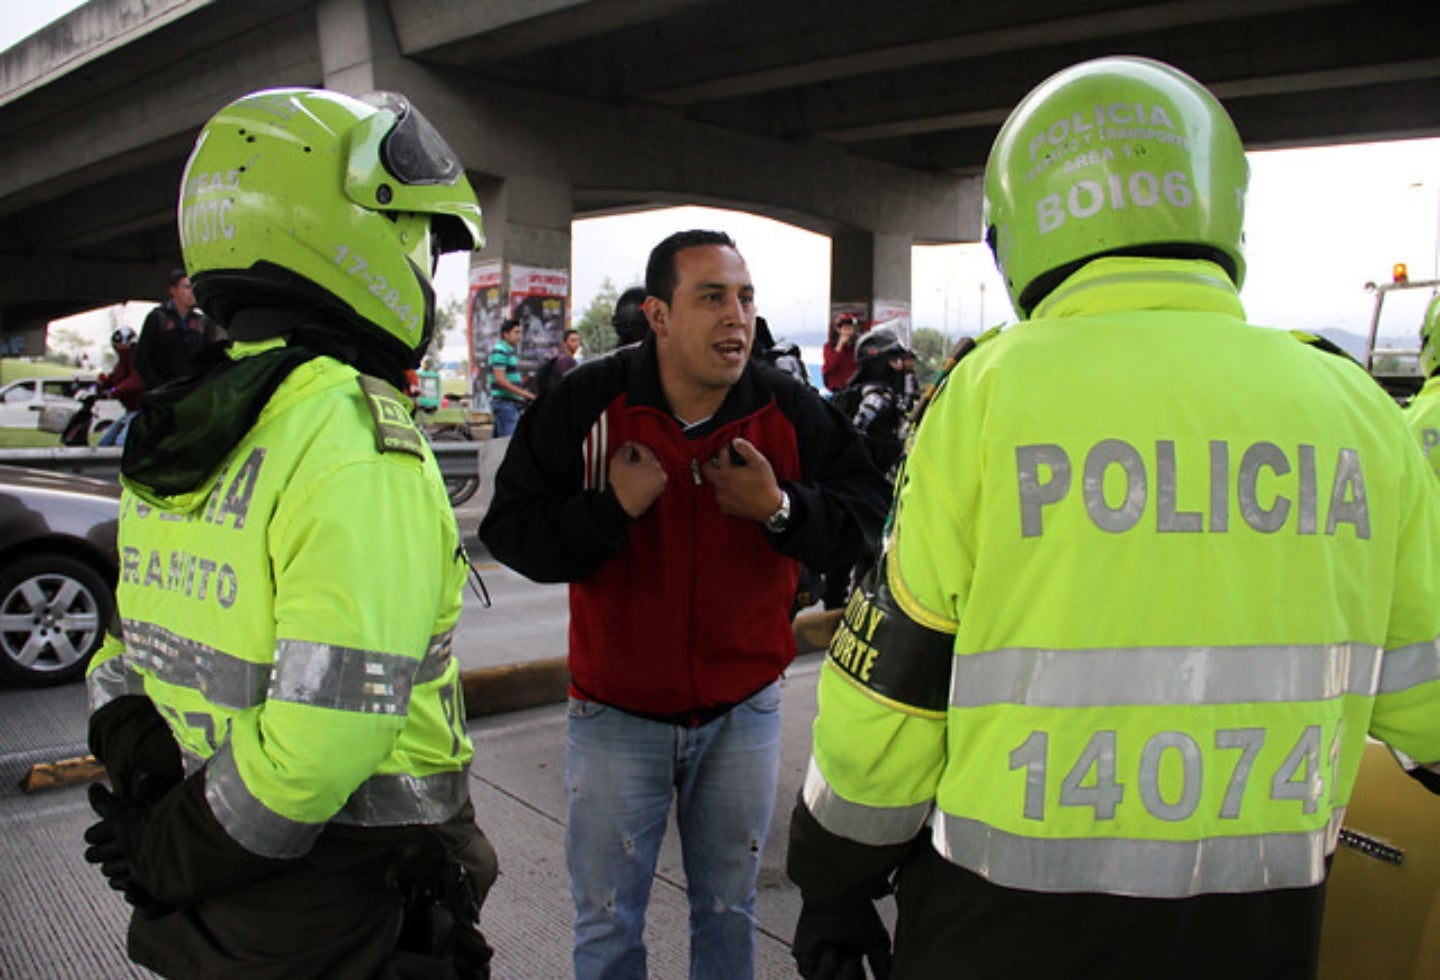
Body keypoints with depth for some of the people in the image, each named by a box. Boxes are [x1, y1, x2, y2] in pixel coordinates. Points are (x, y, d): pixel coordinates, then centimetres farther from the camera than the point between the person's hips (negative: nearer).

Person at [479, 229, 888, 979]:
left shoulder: (791, 411, -9)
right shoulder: (587, 404, -14)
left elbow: (866, 509, -3)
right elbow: (508, 530, -11)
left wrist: (781, 508, -20)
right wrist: (610, 509, -25)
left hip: (743, 712, 2)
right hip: (616, 714, -1)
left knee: (728, 910, 20)